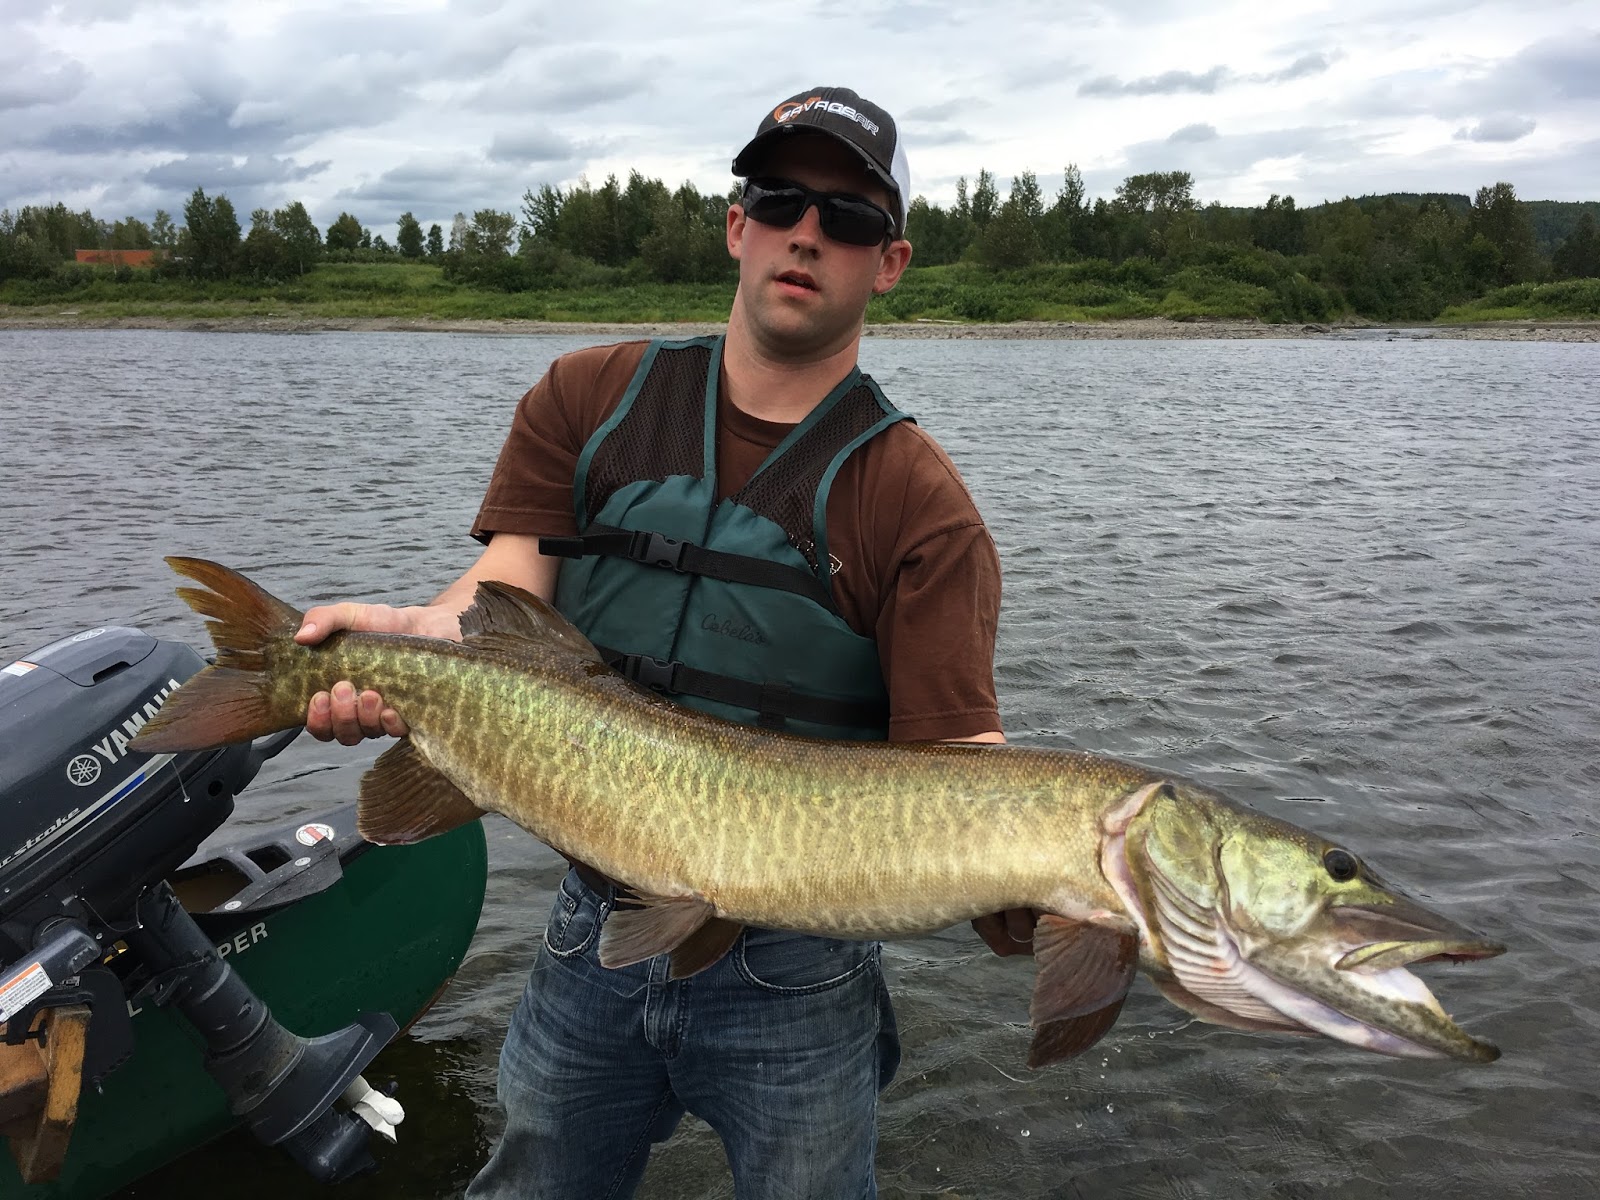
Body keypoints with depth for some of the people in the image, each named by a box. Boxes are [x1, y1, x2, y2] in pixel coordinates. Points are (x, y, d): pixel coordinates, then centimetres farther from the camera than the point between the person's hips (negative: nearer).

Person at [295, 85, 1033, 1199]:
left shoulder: (919, 501, -10)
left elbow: (958, 760, -16)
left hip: (795, 975, -2)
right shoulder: (588, 400, 1)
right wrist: (402, 635, -32)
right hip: (593, 943, 3)